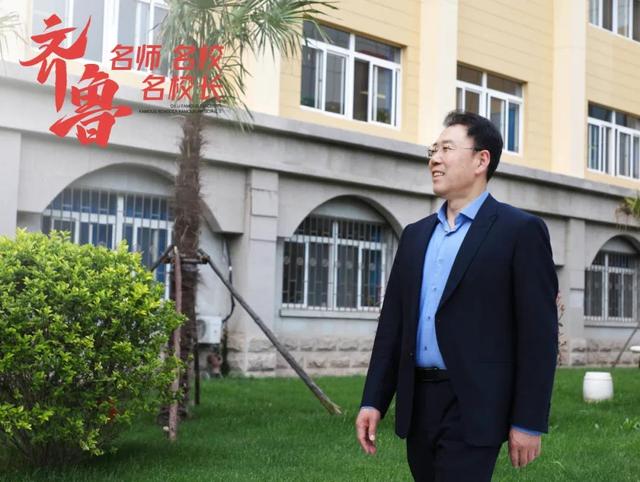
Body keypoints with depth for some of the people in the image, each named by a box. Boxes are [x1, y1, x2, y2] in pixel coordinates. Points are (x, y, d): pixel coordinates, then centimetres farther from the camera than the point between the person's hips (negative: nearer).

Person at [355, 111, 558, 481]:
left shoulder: (520, 230, -5)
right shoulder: (416, 234, 14)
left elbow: (539, 332, -9)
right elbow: (393, 323, 13)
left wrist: (530, 421, -12)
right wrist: (374, 400, 7)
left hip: (474, 407, -6)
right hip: (418, 405, 6)